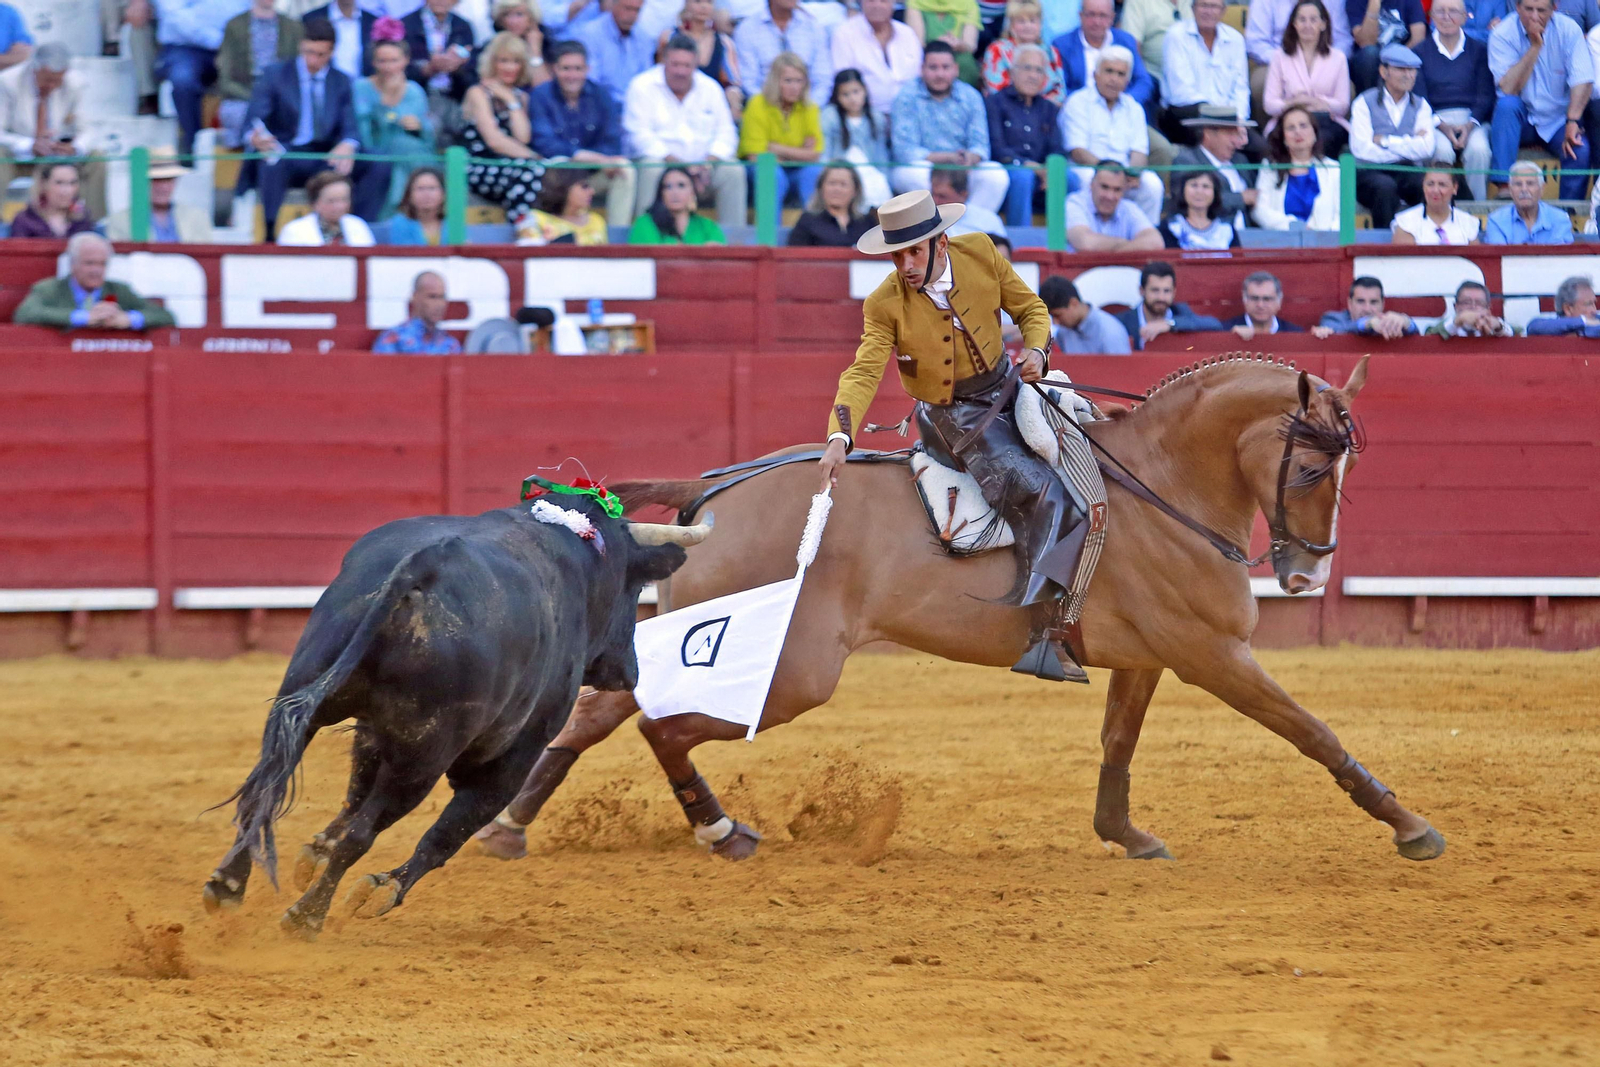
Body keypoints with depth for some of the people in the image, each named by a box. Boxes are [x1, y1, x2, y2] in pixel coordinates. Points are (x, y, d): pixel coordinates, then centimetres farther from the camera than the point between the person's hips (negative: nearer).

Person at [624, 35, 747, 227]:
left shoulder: (711, 89, 12)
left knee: (733, 171, -23)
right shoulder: (643, 87, -1)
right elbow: (641, 137, -10)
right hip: (662, 161, -3)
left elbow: (726, 135, 7)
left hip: (702, 165, 3)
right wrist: (677, 163, -21)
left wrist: (708, 164, -14)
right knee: (652, 169, -36)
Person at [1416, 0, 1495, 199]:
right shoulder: (1420, 52, 10)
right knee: (1442, 150, -34)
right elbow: (1419, 97, 2)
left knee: (1478, 149, -32)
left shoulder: (1478, 50, 11)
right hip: (1436, 120, 0)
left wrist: (1470, 125, -14)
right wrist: (1442, 126, -15)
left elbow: (1486, 96, 5)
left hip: (1473, 119, 0)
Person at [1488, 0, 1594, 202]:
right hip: (1520, 120, 0)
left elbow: (1582, 81, -15)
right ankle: (1504, 184, -32)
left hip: (1558, 120, 0)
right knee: (1506, 104, -33)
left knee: (1579, 151, -29)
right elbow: (1508, 89, -22)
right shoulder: (1503, 34, -12)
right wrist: (1535, 47, -26)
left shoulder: (1568, 30, -8)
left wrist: (1572, 122, -30)